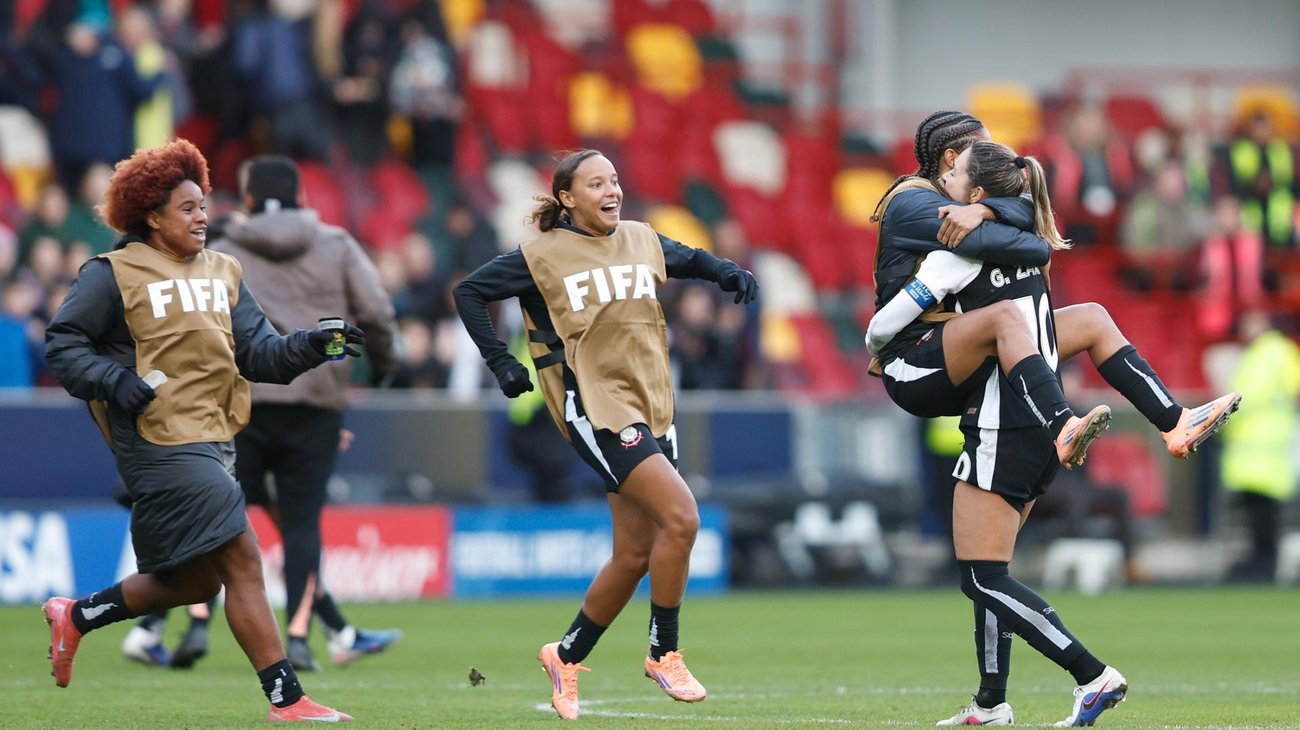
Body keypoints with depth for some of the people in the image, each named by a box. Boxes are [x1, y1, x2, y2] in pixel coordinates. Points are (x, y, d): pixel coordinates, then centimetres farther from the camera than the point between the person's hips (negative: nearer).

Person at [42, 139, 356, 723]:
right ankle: (286, 700, -9)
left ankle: (75, 616, 33)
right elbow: (62, 345, -1)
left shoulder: (220, 274, 16)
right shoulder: (113, 275, -4)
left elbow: (258, 354, 12)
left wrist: (312, 346, -6)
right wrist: (113, 380, -17)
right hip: (162, 448, -9)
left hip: (213, 444, 9)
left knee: (194, 582, 15)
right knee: (243, 564, -12)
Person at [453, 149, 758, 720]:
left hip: (651, 409, 6)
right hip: (596, 409, -6)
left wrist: (731, 275, 7)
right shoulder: (542, 256, -3)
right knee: (681, 517, -20)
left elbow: (692, 260, 29)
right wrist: (500, 362, -4)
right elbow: (470, 292, 4)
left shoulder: (642, 241, 11)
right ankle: (664, 654, -7)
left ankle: (567, 657, 25)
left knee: (635, 556, 6)